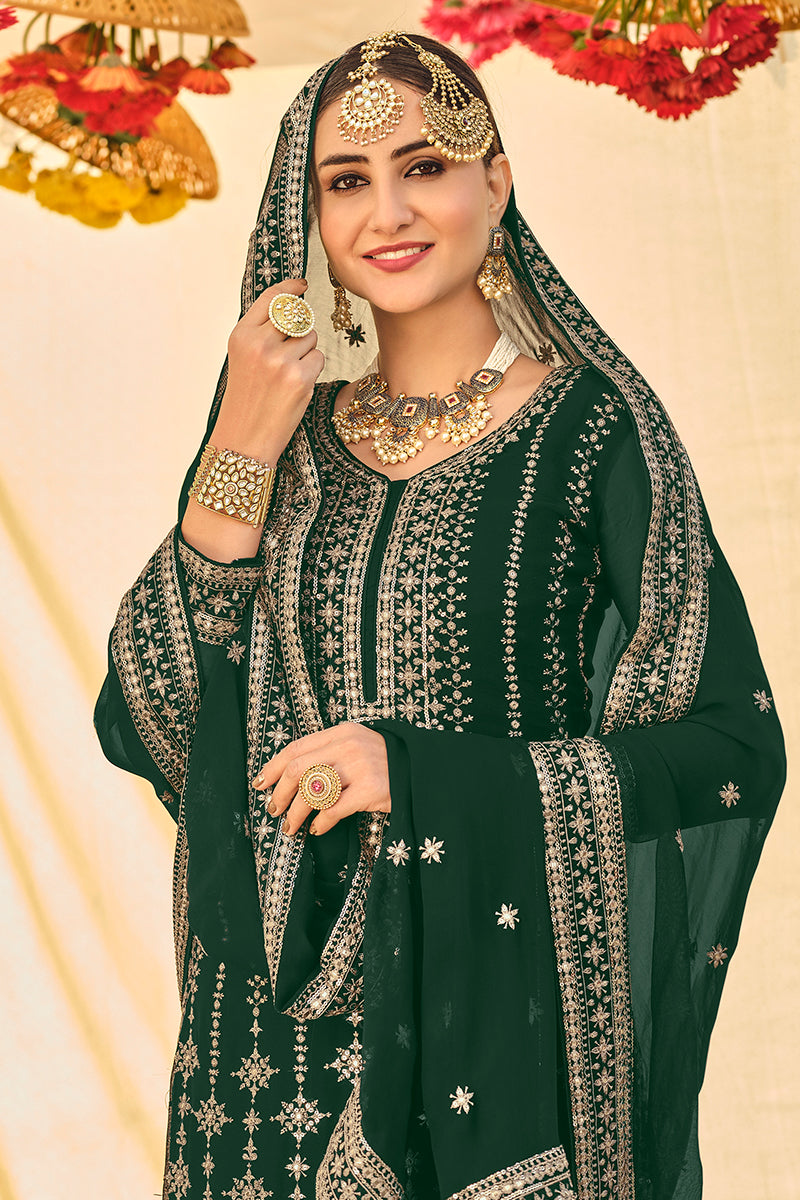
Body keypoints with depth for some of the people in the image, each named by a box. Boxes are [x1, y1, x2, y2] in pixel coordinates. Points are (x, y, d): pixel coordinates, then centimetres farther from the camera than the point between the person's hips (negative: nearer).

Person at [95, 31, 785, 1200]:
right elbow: (144, 725, -4)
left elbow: (737, 750, -11)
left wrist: (424, 777, -17)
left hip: (505, 1008, -3)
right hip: (283, 1004, 4)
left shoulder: (592, 426, -9)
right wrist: (240, 455, -14)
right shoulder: (286, 426, 2)